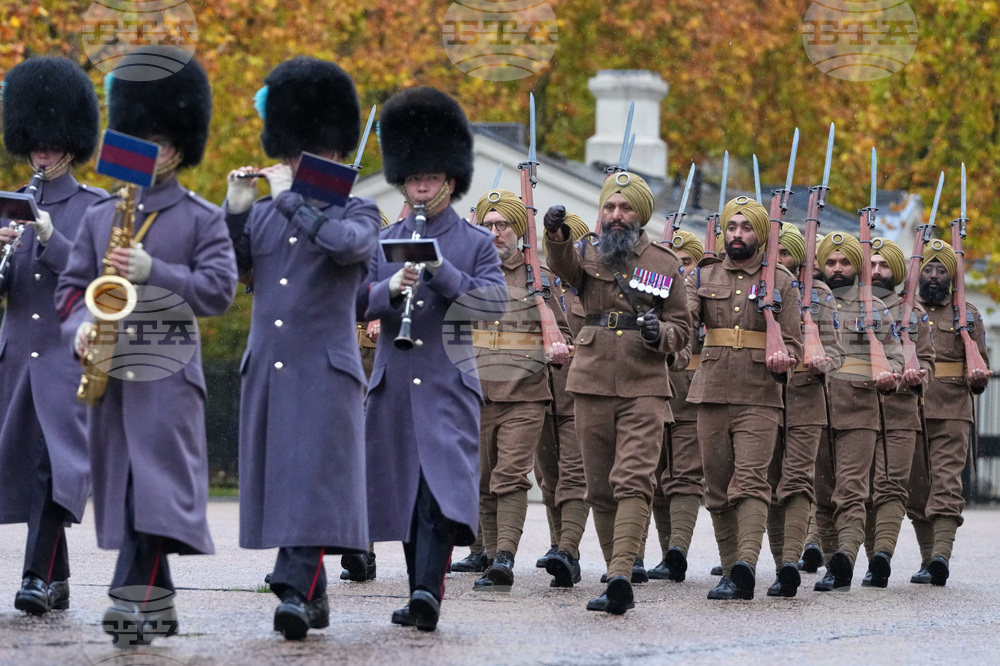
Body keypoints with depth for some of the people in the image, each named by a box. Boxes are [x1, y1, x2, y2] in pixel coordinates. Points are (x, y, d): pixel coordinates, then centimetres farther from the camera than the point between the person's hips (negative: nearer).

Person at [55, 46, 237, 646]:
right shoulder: (99, 217, 16)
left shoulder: (202, 219, 3)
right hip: (110, 371, 5)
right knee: (123, 489, 6)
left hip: (168, 369, -5)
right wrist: (81, 324, -7)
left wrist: (154, 272, -17)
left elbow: (219, 289, -6)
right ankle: (157, 605, 14)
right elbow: (72, 285, 14)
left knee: (159, 484, -15)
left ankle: (136, 598, -23)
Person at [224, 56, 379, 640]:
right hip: (266, 367, 5)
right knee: (278, 481, 6)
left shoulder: (358, 212, 1)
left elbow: (348, 243, -21)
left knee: (314, 479, -14)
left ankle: (296, 592, -20)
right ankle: (313, 594, 15)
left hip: (326, 369, -5)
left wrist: (290, 197, -17)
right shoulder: (263, 215, 15)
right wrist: (236, 209, -2)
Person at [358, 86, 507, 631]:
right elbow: (356, 305, 6)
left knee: (442, 487, -16)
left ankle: (429, 592, -26)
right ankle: (420, 595, 17)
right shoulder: (384, 242, 12)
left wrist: (441, 272, -19)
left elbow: (495, 301, -8)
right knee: (404, 492, 7)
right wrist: (390, 289, -15)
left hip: (449, 386, -4)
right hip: (394, 384, 4)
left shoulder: (475, 243, 4)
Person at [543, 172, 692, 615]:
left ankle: (620, 574, -28)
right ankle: (618, 580, 14)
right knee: (600, 488, 6)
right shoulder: (587, 254, 8)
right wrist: (556, 236, -39)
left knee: (634, 479, -16)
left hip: (644, 387, -2)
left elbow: (682, 327, 13)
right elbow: (565, 265, -16)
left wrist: (661, 333, -11)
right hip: (592, 386, 2)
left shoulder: (664, 263, 9)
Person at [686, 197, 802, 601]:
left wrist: (783, 357, -18)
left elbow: (792, 341, 6)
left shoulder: (780, 281, 8)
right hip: (712, 395, 3)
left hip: (760, 397, -3)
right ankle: (731, 570, 15)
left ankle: (745, 566, -30)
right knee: (718, 488, 7)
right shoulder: (705, 277, 14)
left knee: (750, 482, -17)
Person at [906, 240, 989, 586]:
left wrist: (977, 378, -9)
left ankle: (941, 555, -27)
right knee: (916, 488, 4)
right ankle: (927, 559, 12)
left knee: (946, 484, -14)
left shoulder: (967, 314, 12)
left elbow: (979, 367, 12)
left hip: (952, 412, -2)